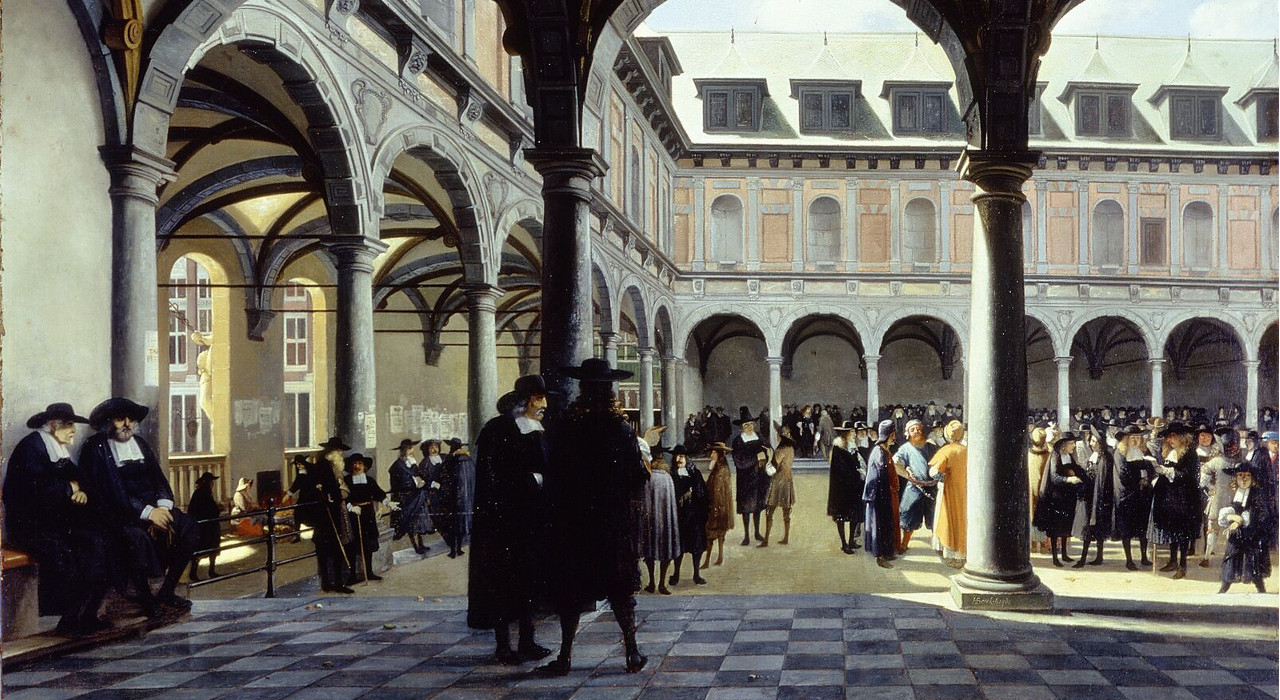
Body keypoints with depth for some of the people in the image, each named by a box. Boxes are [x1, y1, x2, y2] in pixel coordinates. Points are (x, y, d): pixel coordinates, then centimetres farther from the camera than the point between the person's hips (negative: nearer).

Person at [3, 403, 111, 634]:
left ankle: (87, 614, -13)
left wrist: (81, 491, -4)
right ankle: (69, 621, -18)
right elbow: (40, 488, -23)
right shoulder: (31, 447, -10)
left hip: (56, 520, 8)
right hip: (28, 524, -8)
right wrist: (70, 488, -8)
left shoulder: (61, 450, 16)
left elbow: (78, 478, 19)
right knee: (61, 551, -31)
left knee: (97, 543, -15)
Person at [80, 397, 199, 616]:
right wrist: (147, 513, -20)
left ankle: (166, 592, -7)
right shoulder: (96, 448, -2)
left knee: (189, 528, -16)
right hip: (116, 514, -6)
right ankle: (146, 600, -16)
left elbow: (158, 479, 12)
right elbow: (111, 492, -13)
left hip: (151, 508, 6)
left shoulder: (140, 444, 18)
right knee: (137, 537, -36)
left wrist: (162, 507, -9)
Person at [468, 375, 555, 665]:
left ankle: (527, 641, 17)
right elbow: (489, 474, -14)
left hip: (532, 516, 7)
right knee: (503, 578, -1)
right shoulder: (497, 429, -9)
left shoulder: (538, 432, 12)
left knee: (529, 576, 10)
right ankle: (503, 645, 6)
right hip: (504, 516, -7)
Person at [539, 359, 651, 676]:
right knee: (620, 584, 10)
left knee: (570, 588, 8)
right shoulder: (621, 428, -7)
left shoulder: (566, 427, -8)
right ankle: (632, 652, 11)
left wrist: (560, 504, 9)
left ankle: (565, 655, 9)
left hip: (573, 519, 0)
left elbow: (555, 474, -6)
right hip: (614, 519, 1)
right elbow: (638, 476, -5)